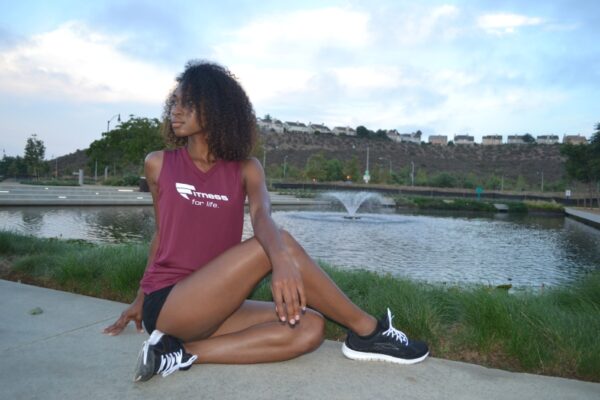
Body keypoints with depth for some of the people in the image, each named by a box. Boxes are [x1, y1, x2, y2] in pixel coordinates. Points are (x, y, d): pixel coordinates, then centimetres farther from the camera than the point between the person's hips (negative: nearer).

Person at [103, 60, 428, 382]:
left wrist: (281, 258, -39)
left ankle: (185, 353, -18)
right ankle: (368, 332, -13)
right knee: (282, 244, -24)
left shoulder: (246, 170, 3)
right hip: (166, 305, -3)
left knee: (309, 327, -20)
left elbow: (262, 216, -17)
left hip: (213, 307, 4)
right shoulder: (158, 164, 3)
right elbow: (163, 232, 14)